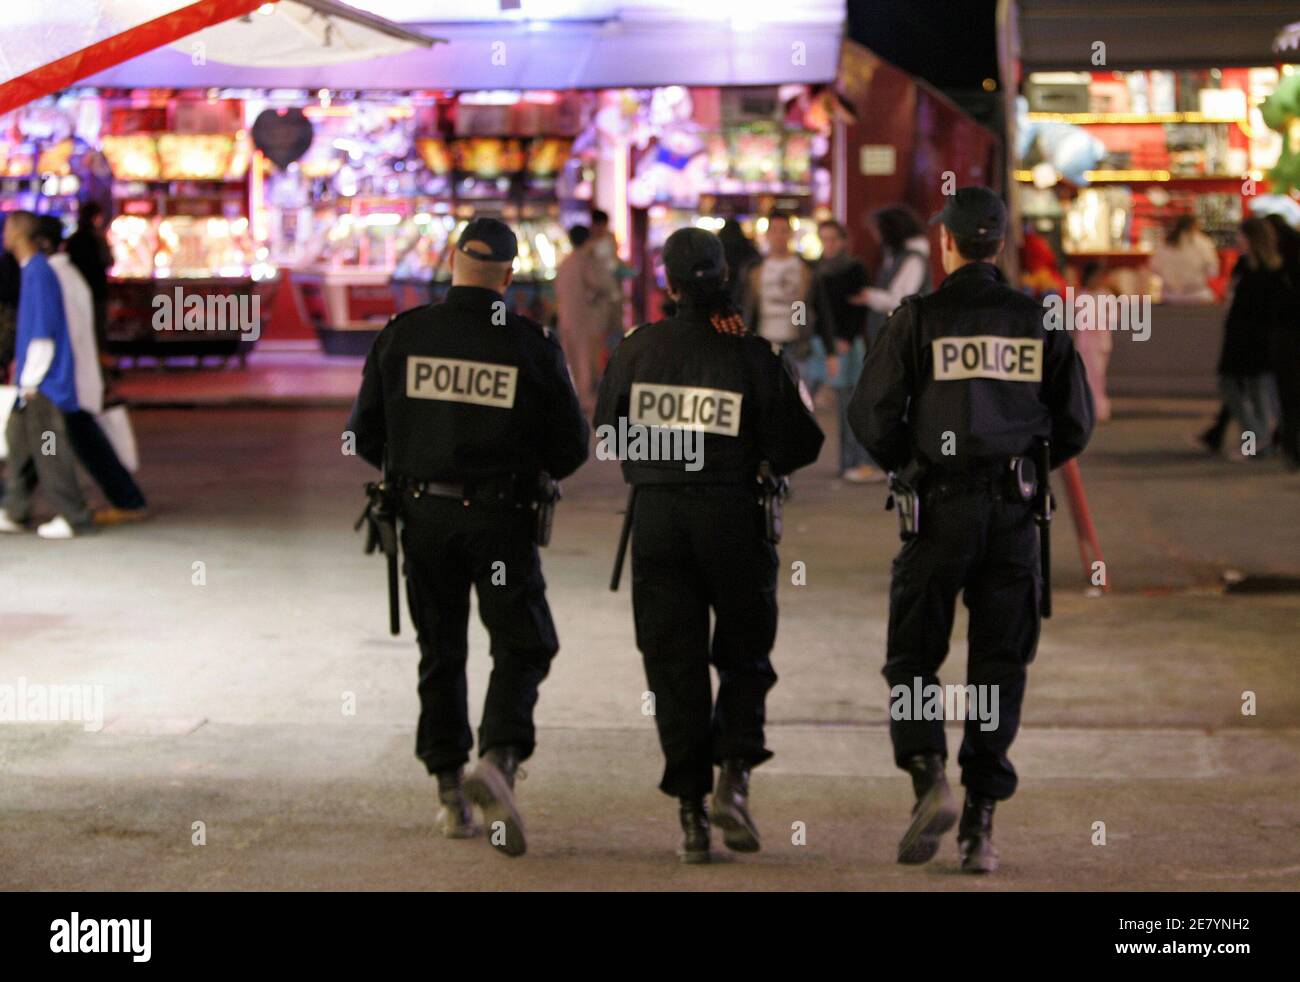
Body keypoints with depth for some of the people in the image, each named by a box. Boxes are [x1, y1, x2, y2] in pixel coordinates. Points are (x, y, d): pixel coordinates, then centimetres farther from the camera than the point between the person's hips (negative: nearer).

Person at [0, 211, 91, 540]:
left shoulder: (38, 273, -18)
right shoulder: (32, 270, 13)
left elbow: (43, 331, -20)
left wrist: (30, 380, -17)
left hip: (42, 380, -10)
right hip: (31, 378, 10)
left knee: (47, 448, -6)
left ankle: (71, 516, -1)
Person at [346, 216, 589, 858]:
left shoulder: (401, 335, -3)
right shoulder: (532, 345, -7)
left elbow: (364, 435, 2)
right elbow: (572, 448, -2)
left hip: (423, 515, 2)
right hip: (501, 517, -2)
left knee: (440, 653, 14)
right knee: (522, 646, 8)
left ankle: (451, 793, 15)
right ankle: (499, 760, -15)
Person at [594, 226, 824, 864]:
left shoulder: (638, 348, -1)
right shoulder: (754, 357, -7)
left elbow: (607, 430, 9)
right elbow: (800, 446, -5)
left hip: (656, 517, 1)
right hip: (733, 517, -1)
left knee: (674, 663, 6)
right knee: (745, 655, 14)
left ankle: (691, 809, 4)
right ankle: (733, 773, -5)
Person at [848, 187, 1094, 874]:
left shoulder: (919, 318, -5)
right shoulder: (1040, 321, 4)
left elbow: (869, 413, -6)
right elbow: (1077, 425, 6)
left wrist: (904, 464, 13)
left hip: (941, 507, -2)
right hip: (1015, 509, 3)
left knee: (912, 656, 8)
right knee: (998, 666, 7)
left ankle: (929, 777, -14)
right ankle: (980, 823, 5)